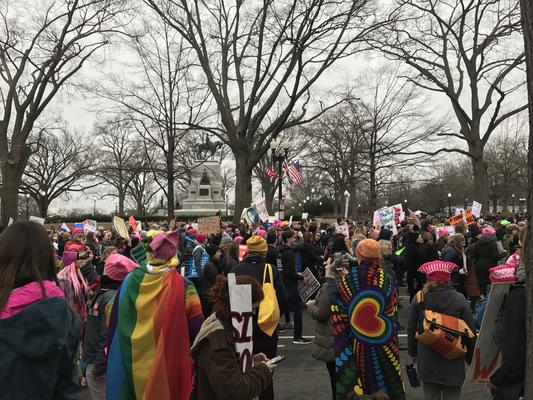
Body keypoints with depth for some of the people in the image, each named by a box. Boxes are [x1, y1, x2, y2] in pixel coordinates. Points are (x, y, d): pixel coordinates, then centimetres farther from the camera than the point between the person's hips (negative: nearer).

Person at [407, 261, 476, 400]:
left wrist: (413, 352, 15)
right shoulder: (459, 299, -10)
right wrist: (471, 357, 11)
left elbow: (411, 329, 1)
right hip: (453, 360, -1)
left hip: (427, 360, 1)